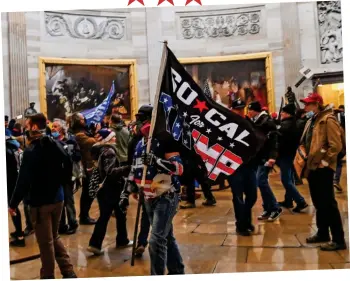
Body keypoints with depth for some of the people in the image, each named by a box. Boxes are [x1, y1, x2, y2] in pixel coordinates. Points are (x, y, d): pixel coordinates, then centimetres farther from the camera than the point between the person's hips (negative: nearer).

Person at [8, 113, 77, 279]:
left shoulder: (30, 151, -18)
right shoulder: (56, 144, 1)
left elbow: (23, 181, -18)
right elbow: (68, 166, 9)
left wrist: (13, 203, -9)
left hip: (40, 202, -6)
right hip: (57, 198, 7)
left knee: (45, 242, 7)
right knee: (54, 237, 21)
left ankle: (48, 275, 21)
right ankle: (68, 272, 21)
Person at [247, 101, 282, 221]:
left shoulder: (267, 121, -11)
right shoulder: (254, 122, 14)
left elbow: (273, 139, -19)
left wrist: (272, 156, -28)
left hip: (266, 157, -8)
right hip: (258, 156, 8)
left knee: (261, 181, -12)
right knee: (261, 182, 9)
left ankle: (275, 208, -1)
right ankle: (268, 209, 18)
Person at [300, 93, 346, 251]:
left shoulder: (328, 119, -12)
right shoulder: (311, 121, 15)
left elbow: (336, 145, -18)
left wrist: (325, 161, -16)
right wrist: (307, 160, 12)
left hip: (323, 168, -9)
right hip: (312, 167, 9)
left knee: (328, 203, -6)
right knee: (318, 203, 15)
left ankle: (338, 240, 2)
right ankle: (322, 233, 26)